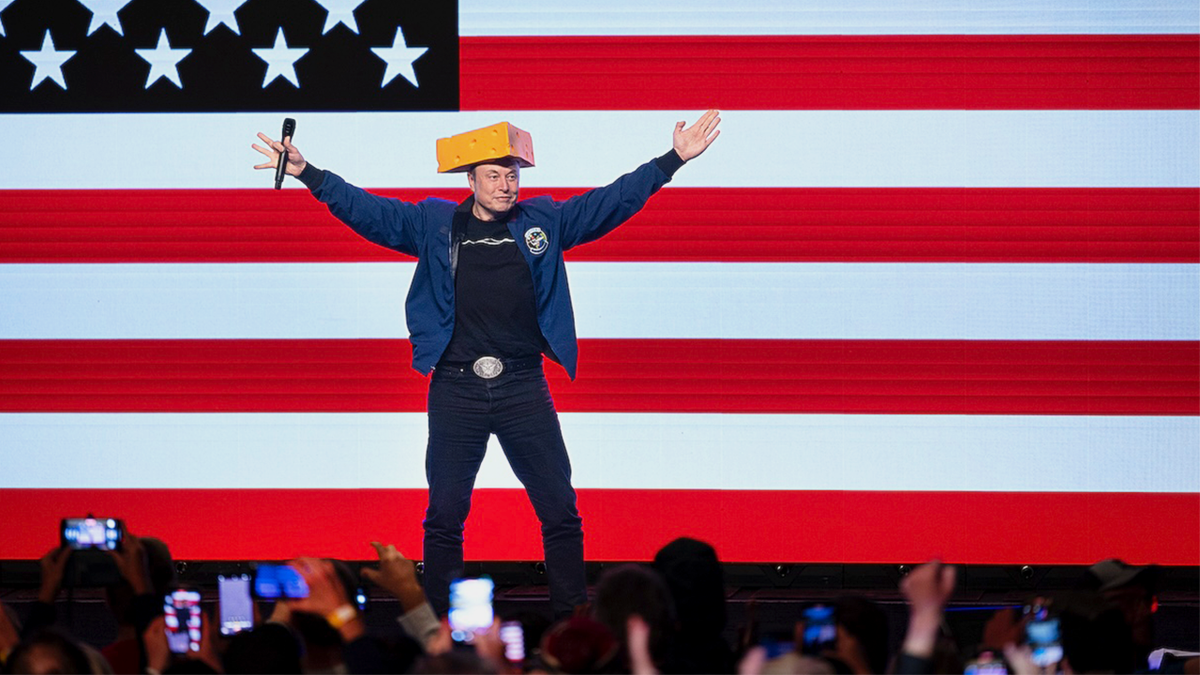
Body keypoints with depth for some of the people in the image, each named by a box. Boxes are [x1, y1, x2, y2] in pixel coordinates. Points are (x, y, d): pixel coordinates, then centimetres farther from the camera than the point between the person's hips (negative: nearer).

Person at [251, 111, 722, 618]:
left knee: (560, 511, 2)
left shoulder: (544, 221, 8)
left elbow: (614, 200, 9)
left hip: (524, 389, 1)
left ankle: (572, 620, 11)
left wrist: (673, 159, 3)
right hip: (456, 388, -1)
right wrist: (309, 176, -10)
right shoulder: (434, 224, 5)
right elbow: (368, 211, 1)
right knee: (445, 515, 3)